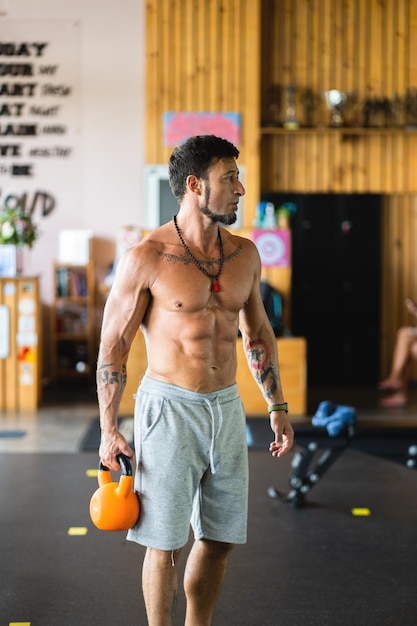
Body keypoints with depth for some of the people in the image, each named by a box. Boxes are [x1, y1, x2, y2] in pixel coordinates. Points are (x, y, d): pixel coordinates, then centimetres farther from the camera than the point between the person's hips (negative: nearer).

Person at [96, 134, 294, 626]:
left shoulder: (244, 254, 4)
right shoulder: (147, 258, -12)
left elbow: (258, 333, 16)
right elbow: (112, 345, -7)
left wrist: (276, 408, 12)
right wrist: (108, 430, -9)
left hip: (227, 408, 6)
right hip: (170, 408, -5)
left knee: (220, 538, 13)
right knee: (165, 542, 2)